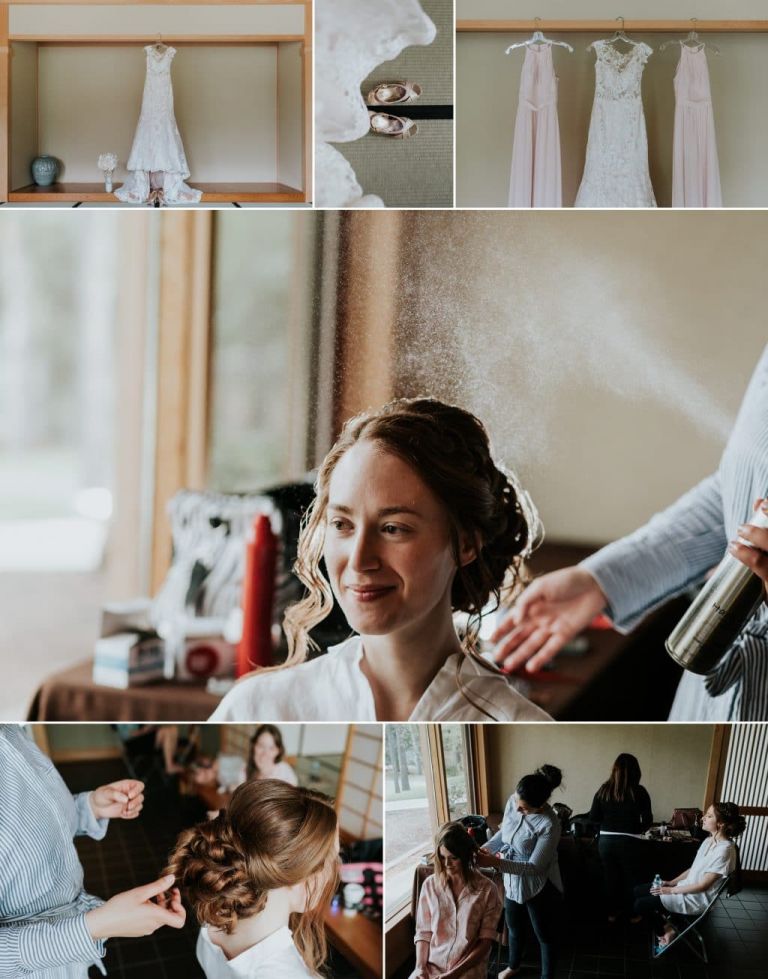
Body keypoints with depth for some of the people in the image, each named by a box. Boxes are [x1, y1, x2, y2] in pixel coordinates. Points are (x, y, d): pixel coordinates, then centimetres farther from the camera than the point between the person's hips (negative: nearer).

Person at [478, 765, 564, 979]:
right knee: (514, 927, 29)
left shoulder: (549, 825, -33)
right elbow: (503, 833, 6)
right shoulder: (513, 802, -13)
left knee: (545, 936, 15)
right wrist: (484, 849, -11)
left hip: (539, 888, -7)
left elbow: (534, 867, -29)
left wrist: (495, 862, -36)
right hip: (512, 882, 7)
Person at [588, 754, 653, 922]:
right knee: (630, 879, 14)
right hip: (629, 843, -3)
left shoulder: (603, 790, -3)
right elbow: (648, 820, -10)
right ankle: (631, 914, 25)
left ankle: (612, 913, 27)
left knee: (610, 878, 16)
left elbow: (593, 817, 1)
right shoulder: (639, 792, -11)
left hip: (606, 841, 3)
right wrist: (636, 829, 10)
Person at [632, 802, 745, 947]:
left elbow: (704, 885, -23)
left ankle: (667, 930, 10)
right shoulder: (710, 841, 4)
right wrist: (672, 882, 5)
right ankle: (664, 924, 11)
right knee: (638, 891, 4)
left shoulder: (724, 850, -26)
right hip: (687, 887, 9)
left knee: (640, 905, -12)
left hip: (696, 899, -9)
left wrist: (672, 890, -16)